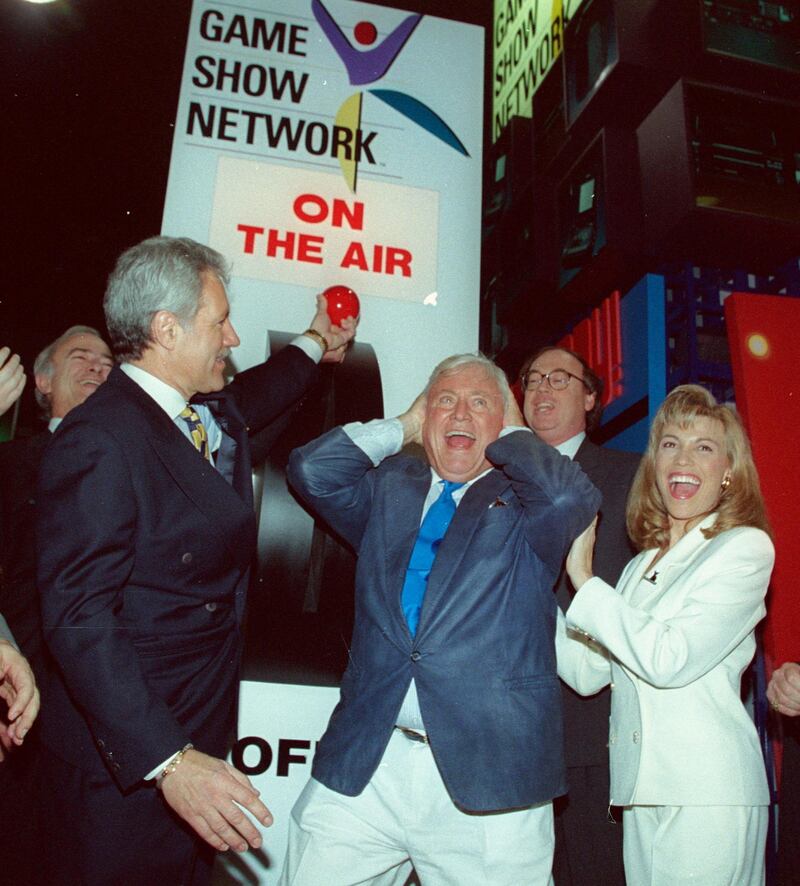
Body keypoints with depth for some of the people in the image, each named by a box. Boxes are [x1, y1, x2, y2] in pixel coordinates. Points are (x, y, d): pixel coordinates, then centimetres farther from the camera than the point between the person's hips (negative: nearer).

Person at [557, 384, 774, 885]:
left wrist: (584, 579, -13)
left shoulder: (746, 548, -6)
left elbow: (670, 659, -17)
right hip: (641, 787, 6)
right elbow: (588, 672, 7)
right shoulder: (641, 565, 14)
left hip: (707, 792, -6)